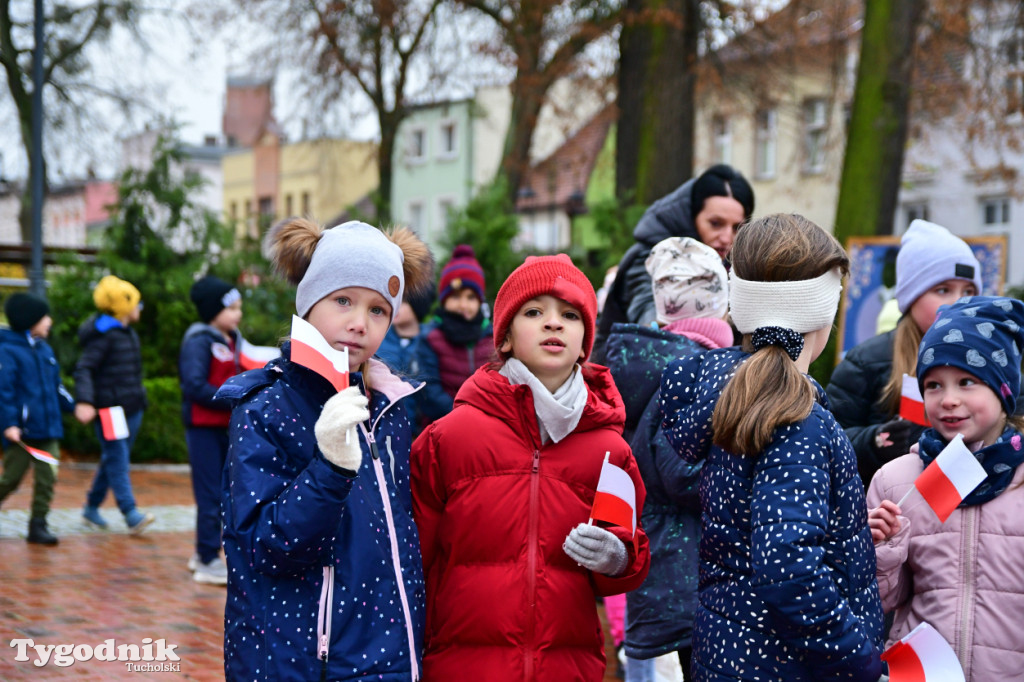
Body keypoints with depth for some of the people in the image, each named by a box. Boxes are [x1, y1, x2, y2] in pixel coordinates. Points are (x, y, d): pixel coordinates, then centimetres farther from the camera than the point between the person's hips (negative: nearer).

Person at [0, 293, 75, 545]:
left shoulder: (45, 349, 13)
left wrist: (74, 407, 20)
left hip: (48, 430, 7)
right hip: (22, 431, -6)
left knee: (46, 478, 2)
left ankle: (38, 526, 7)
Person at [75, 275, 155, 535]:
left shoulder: (128, 333, 16)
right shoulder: (103, 335, -13)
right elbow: (84, 368, -20)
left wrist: (139, 398, 27)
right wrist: (84, 401, -30)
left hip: (131, 407, 9)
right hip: (110, 408, -9)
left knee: (113, 461, 13)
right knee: (118, 461, -11)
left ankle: (92, 508, 24)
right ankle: (131, 515, -17)